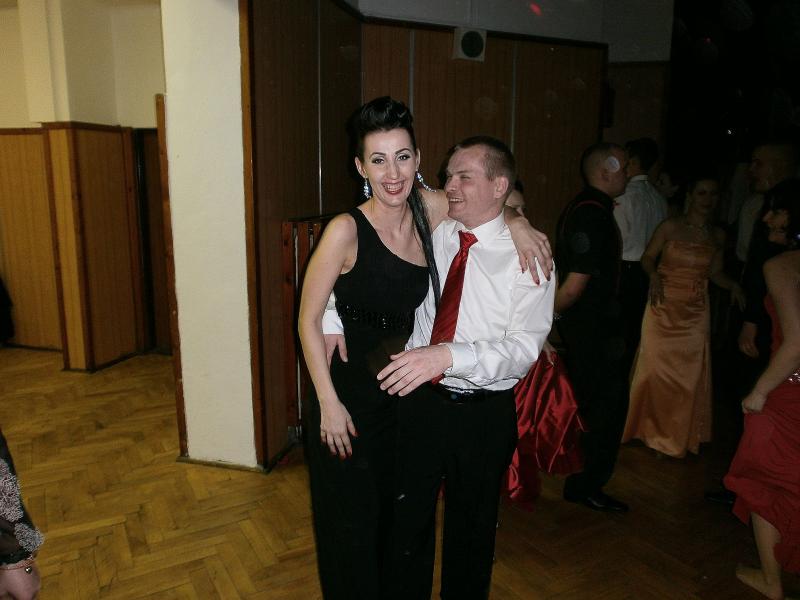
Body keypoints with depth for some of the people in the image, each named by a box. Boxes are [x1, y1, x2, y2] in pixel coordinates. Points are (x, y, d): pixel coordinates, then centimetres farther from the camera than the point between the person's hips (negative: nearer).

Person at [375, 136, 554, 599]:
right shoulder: (433, 232, -1)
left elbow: (524, 348, -22)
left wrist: (448, 356, -36)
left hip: (484, 411, -2)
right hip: (419, 397, 3)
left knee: (473, 526, 19)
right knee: (407, 518, 18)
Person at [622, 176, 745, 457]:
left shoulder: (717, 235, 5)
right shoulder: (670, 227, -6)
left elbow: (715, 273, 11)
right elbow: (647, 258, -2)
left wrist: (733, 285, -7)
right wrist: (654, 276, -21)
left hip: (695, 313, 3)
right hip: (664, 308, -3)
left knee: (690, 372, 8)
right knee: (657, 368, 3)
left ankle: (680, 432, 27)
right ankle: (651, 426, 25)